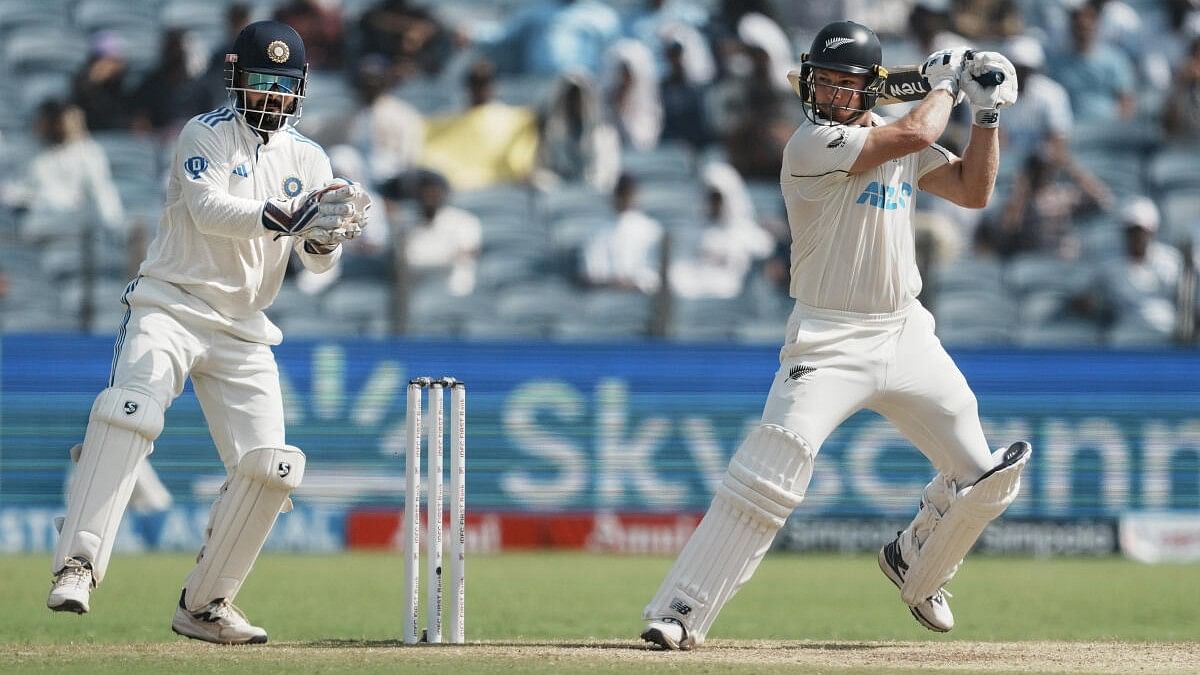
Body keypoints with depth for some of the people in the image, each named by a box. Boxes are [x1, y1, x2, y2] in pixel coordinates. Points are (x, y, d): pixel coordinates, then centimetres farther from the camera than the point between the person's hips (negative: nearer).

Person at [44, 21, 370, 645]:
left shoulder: (308, 160, 11)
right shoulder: (206, 136, -3)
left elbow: (317, 258, 4)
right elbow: (208, 208, -22)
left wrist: (328, 233, -20)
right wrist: (288, 217, -34)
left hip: (243, 331, 5)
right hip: (170, 306, -5)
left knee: (270, 467, -4)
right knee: (128, 411, -31)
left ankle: (204, 605, 10)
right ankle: (76, 567, -37)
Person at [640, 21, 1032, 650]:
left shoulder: (898, 144, 9)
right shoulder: (811, 144, -14)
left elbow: (974, 190, 12)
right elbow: (917, 133, -20)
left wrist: (987, 112, 4)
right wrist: (943, 83, -1)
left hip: (907, 334, 7)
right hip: (830, 342, -7)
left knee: (982, 478, 7)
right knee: (767, 475, -22)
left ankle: (912, 564, 35)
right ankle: (679, 613, -20)